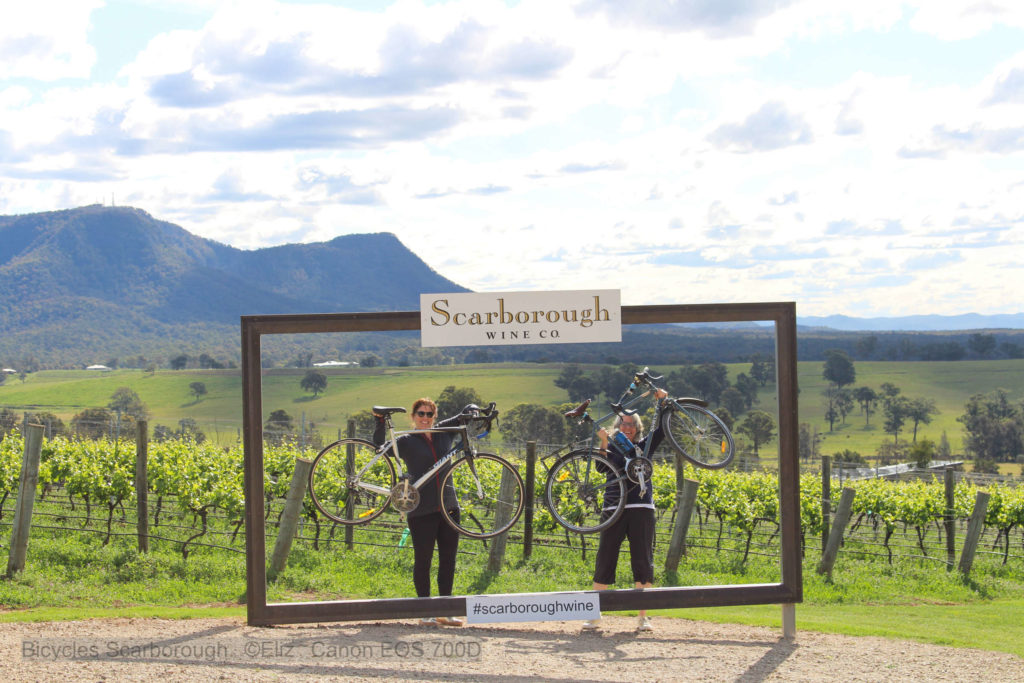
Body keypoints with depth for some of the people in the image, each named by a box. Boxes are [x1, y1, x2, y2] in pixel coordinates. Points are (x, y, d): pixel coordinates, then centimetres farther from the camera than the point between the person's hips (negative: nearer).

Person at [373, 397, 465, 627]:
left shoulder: (444, 433, 10)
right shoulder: (406, 441, 1)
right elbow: (380, 445, -7)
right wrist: (381, 423, -20)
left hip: (448, 507, 4)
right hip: (421, 511, -4)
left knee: (448, 560, 7)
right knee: (423, 561, 1)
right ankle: (425, 612, 9)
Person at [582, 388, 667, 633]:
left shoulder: (644, 447, 14)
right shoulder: (612, 447, 9)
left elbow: (662, 429, 4)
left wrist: (663, 401, -7)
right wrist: (604, 443, -24)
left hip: (641, 508, 1)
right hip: (615, 508, -1)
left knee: (643, 561, 0)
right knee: (605, 559, -3)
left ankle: (643, 617, 5)